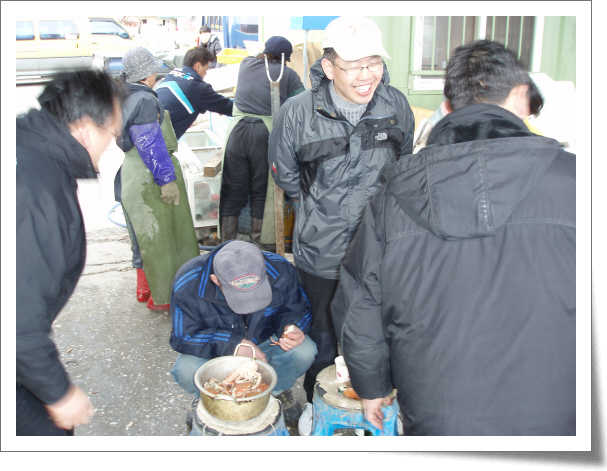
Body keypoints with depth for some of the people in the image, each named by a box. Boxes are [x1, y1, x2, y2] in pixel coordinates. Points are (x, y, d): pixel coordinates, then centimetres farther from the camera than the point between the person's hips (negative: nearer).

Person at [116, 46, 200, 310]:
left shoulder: (124, 98, 13)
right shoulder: (145, 100, -18)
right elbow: (150, 145, -22)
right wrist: (167, 179, -20)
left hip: (132, 176, 10)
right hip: (150, 180, -10)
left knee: (146, 237, 21)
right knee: (158, 238, 1)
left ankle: (145, 287, 35)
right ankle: (162, 297, 13)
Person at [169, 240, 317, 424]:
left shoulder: (281, 271, -26)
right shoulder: (187, 286, -32)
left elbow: (298, 310, -8)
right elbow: (183, 337, -23)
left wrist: (290, 327, -33)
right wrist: (233, 345, -35)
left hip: (264, 341, 2)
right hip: (216, 349, -1)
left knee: (304, 352, -26)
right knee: (187, 372, -31)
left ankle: (276, 392, 8)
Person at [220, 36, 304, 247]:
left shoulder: (246, 64, 15)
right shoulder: (287, 73, 3)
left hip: (237, 130, 3)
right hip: (265, 133, -3)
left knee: (232, 191, 9)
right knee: (261, 191, 8)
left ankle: (227, 244, 13)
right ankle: (257, 245, 14)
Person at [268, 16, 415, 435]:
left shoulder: (396, 105, -8)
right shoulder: (298, 113, -16)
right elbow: (285, 175, 2)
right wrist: (323, 205, 6)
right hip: (322, 252, -1)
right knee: (323, 334, 18)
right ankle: (316, 403, 44)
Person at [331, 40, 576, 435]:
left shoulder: (392, 197, -6)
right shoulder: (571, 180, -13)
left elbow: (358, 309, 1)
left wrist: (372, 385, 16)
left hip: (434, 420, 2)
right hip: (548, 418, -1)